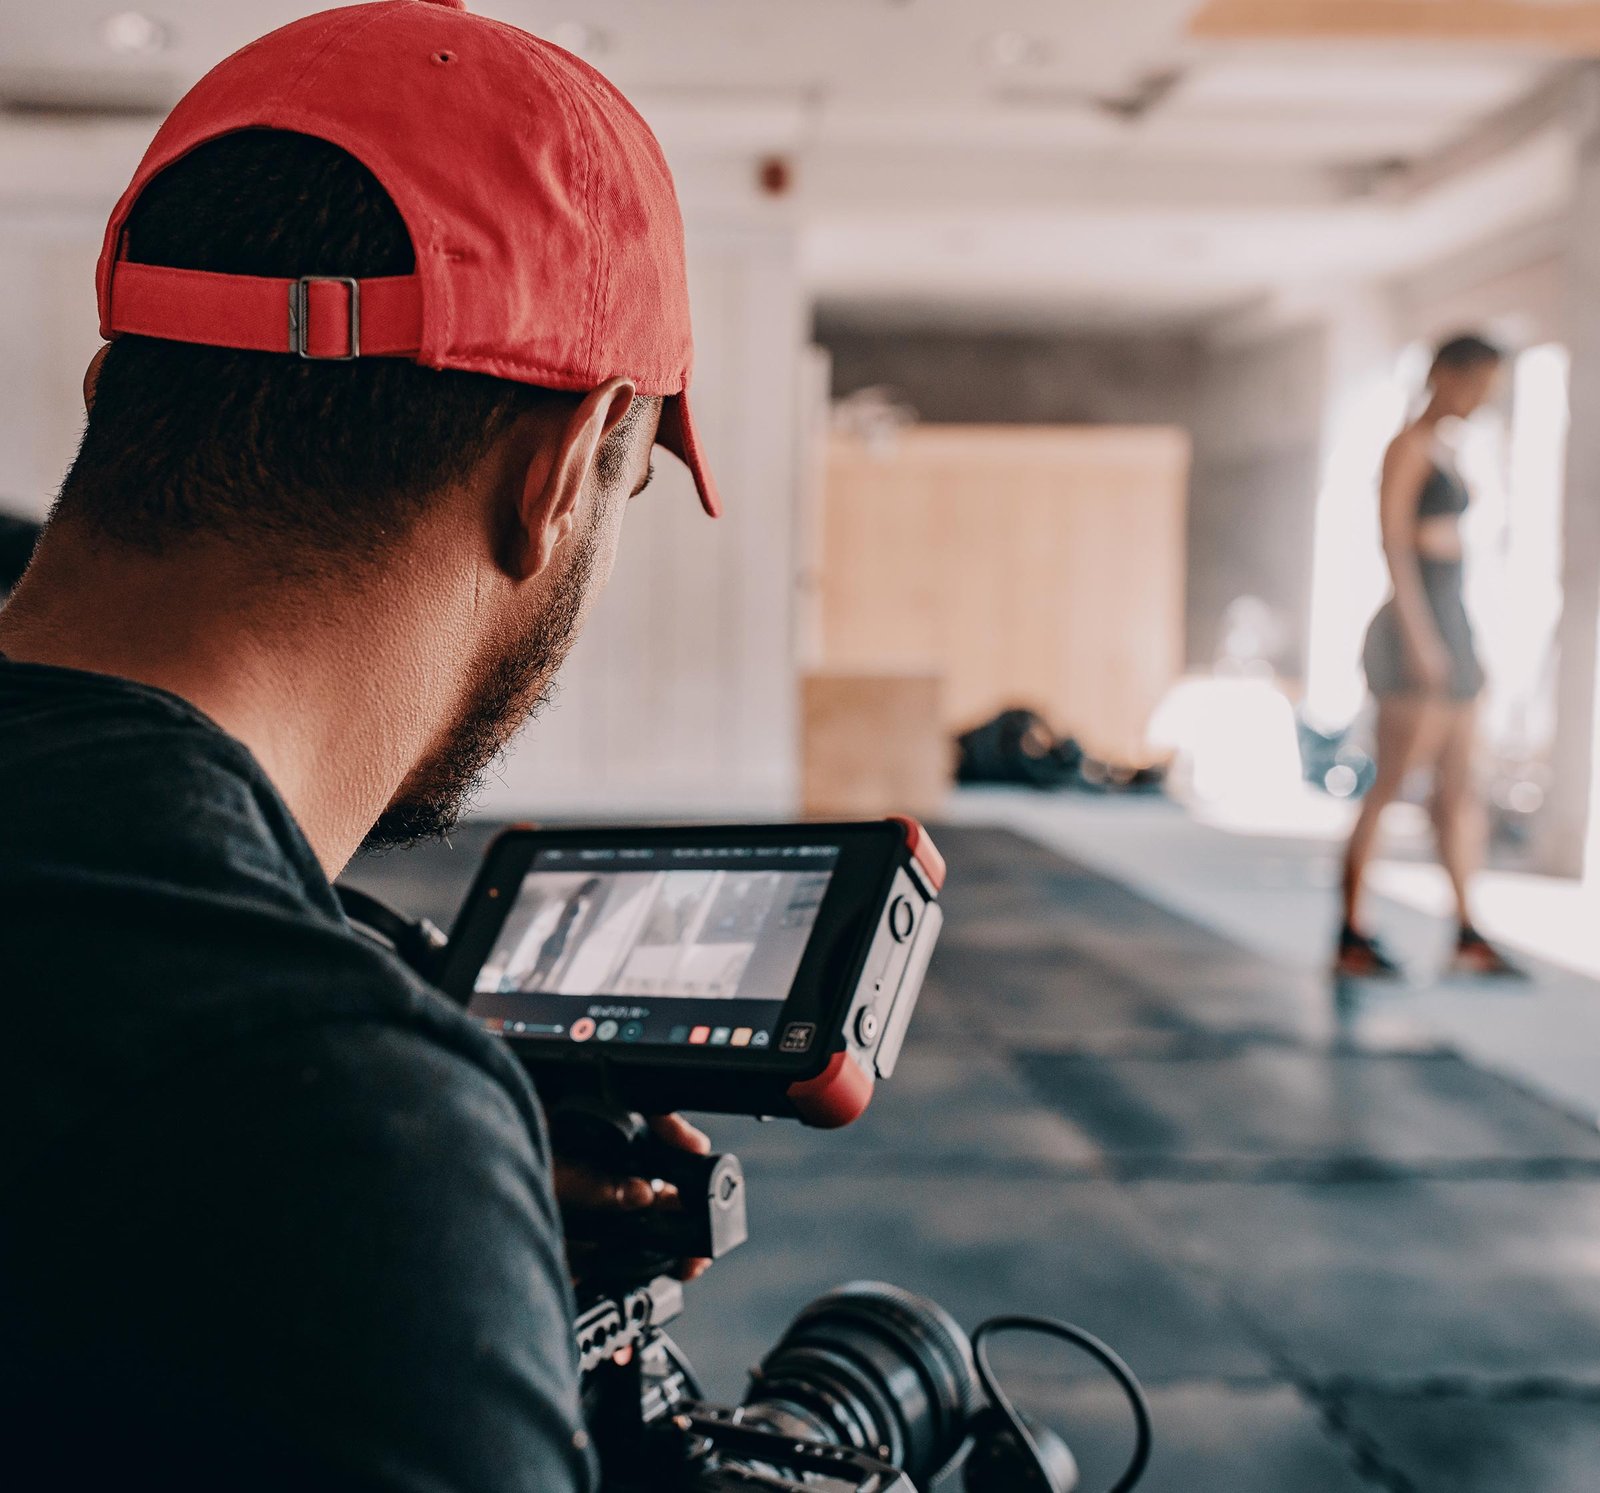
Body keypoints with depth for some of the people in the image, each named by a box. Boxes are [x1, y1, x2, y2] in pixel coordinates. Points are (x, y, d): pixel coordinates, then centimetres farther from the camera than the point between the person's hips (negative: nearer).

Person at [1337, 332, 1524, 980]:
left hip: (1450, 630, 9)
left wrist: (1466, 647, 19)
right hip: (1415, 632, -9)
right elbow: (1394, 543, -15)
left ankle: (1468, 936, 11)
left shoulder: (1441, 452, 19)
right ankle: (1351, 938, -3)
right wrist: (1418, 637, -21)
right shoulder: (1406, 447, -7)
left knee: (1459, 786, 7)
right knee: (1391, 784, -8)